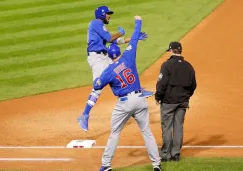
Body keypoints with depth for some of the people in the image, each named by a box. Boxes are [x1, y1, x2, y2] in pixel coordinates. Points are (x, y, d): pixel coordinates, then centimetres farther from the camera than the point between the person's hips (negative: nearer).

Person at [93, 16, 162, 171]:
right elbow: (134, 40, 10)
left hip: (124, 103, -3)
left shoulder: (109, 71, -6)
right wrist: (138, 22, 23)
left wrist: (99, 77, 21)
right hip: (140, 99, 3)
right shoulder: (128, 57, -1)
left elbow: (96, 86, 0)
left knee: (115, 133, 8)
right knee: (147, 132, 7)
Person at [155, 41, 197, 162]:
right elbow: (193, 85, 10)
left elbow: (162, 83, -15)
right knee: (178, 127, 10)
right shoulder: (188, 66, 5)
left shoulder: (167, 65, -12)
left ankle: (166, 154, 2)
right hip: (183, 101, 5)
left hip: (168, 101, -5)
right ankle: (176, 154, 12)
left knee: (167, 127, 1)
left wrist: (157, 97, -3)